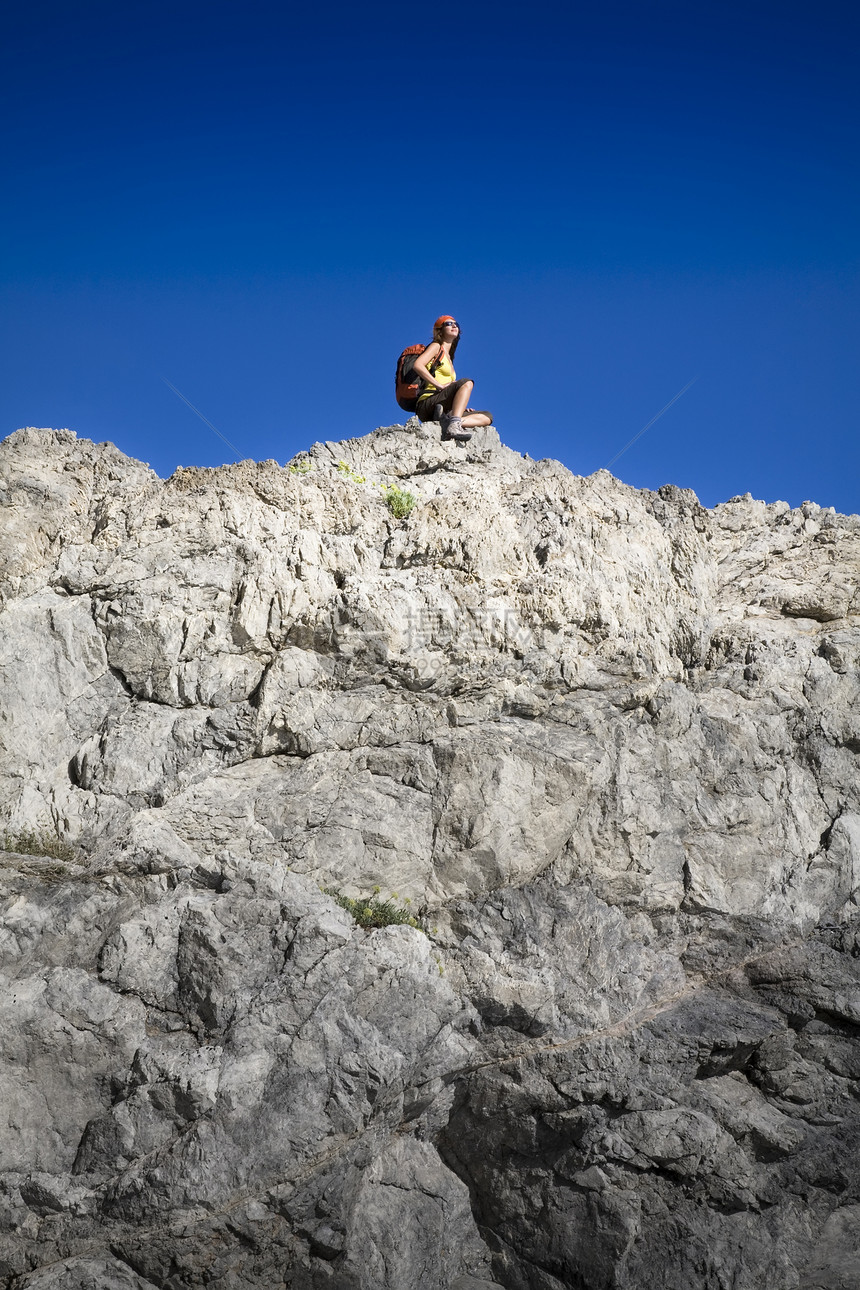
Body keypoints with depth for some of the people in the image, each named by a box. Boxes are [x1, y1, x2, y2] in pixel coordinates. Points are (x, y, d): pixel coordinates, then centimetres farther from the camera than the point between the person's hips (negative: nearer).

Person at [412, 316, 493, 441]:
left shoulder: (448, 358, 32)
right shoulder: (436, 347, 9)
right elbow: (417, 365, -11)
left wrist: (461, 407, 9)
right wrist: (440, 385, -15)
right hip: (426, 404, -7)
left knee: (487, 417, -4)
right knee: (466, 383, -27)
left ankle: (447, 419, -27)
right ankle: (454, 426, -44)